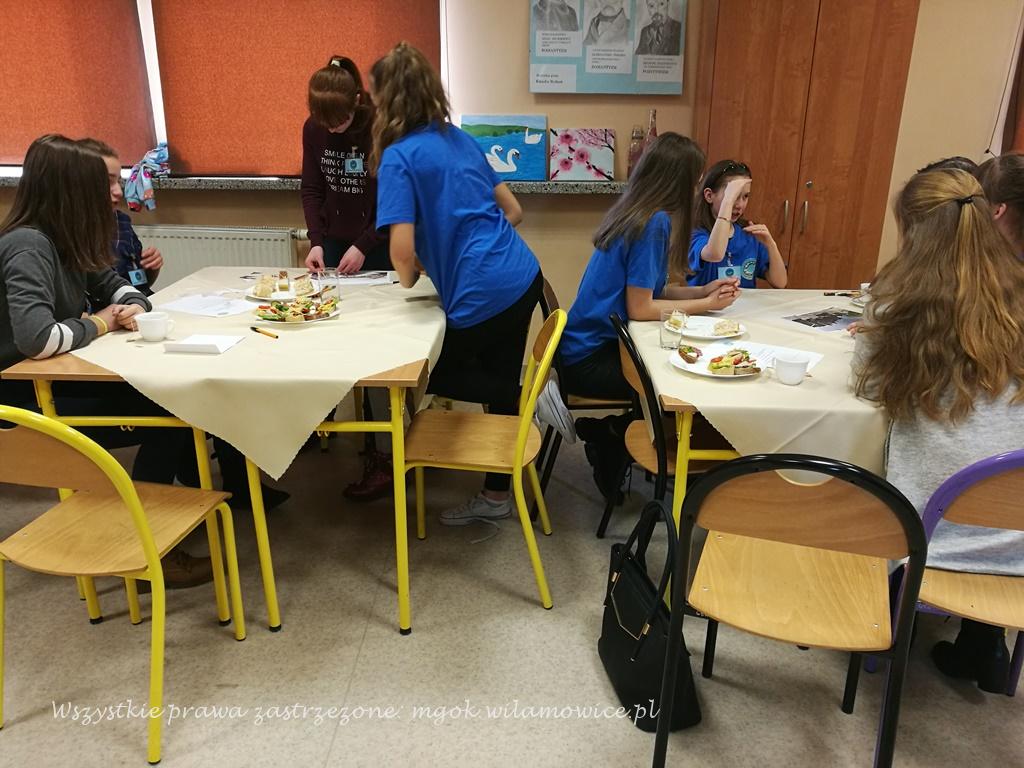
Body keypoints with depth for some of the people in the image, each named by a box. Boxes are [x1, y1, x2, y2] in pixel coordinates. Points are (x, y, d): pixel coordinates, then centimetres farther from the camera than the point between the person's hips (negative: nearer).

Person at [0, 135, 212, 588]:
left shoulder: (65, 240, 5)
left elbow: (112, 283, 18)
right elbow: (37, 337, -35)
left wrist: (136, 306, -7)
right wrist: (99, 323, -16)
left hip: (60, 381, 8)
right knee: (168, 417, -17)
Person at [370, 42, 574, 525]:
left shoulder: (399, 156, -9)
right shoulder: (460, 138, 13)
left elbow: (402, 250, -18)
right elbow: (513, 211, 18)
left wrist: (409, 282, 3)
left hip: (483, 294, -7)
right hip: (522, 276, 8)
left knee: (432, 375, 19)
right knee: (497, 383, 19)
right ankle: (495, 497, 30)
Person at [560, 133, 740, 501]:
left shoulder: (634, 214, 7)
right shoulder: (655, 223, -20)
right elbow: (639, 308, -19)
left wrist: (703, 291, 6)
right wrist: (705, 305, -8)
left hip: (590, 346, 9)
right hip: (592, 360, -9)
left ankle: (608, 433, 14)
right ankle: (608, 435, 6)